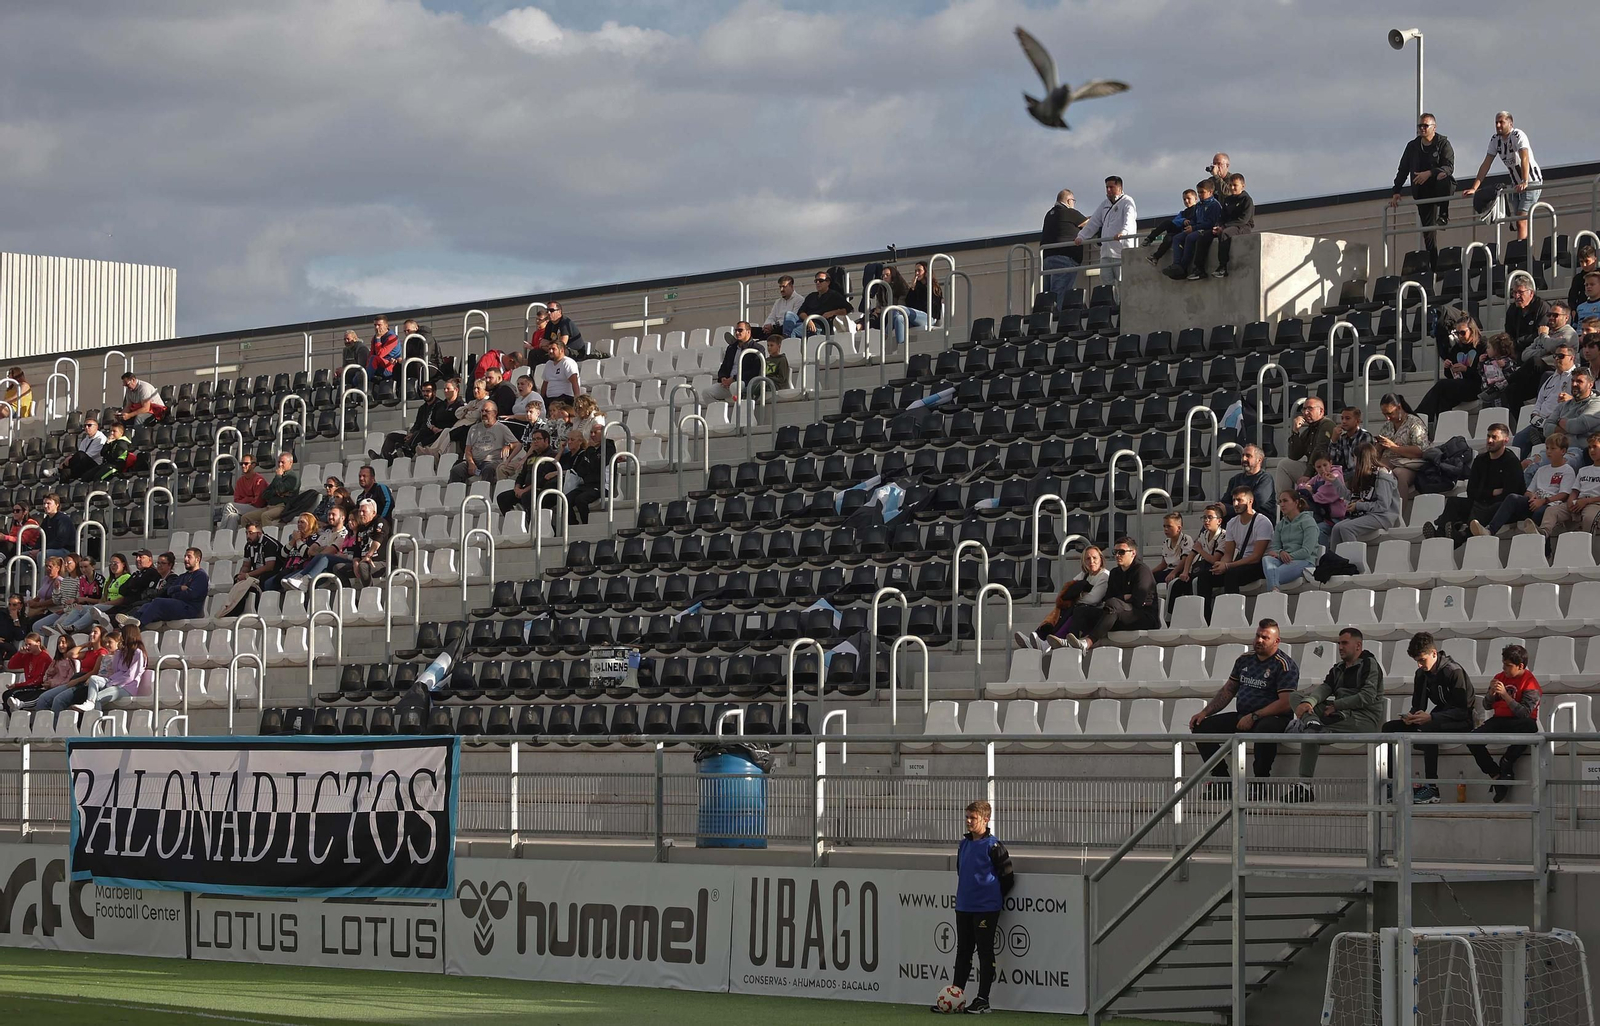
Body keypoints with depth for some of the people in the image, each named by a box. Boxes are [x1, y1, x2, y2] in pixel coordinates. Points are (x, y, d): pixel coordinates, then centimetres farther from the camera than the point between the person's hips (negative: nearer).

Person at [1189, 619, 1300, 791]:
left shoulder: (1285, 665, -7)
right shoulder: (1245, 659, 15)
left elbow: (1285, 703, -17)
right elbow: (1227, 690, 22)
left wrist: (1254, 717, -20)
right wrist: (1205, 712, 10)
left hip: (1272, 718, -7)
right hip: (1242, 717, 7)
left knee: (1264, 729, -44)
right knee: (1200, 726, -8)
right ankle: (1221, 779, -13)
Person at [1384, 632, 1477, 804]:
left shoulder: (1453, 671, -18)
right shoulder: (1422, 674, 6)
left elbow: (1462, 710, -22)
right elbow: (1418, 705, 13)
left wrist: (1430, 717, -32)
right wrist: (1412, 716, -13)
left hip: (1460, 721, -8)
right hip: (1438, 718, 8)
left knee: (1427, 729, -40)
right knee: (1389, 728, -3)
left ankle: (1431, 787, -39)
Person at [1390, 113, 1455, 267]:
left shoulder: (1443, 143, -2)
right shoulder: (1412, 146, 10)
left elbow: (1449, 167, -15)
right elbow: (1402, 170, 14)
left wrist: (1429, 173, -29)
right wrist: (1396, 192, 5)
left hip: (1440, 188, -4)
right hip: (1423, 193, 4)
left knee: (1444, 178, -39)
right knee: (1428, 230, 0)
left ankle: (1444, 214, -22)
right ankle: (1433, 265, 4)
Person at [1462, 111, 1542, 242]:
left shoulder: (1518, 136, -19)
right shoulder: (1495, 139, 2)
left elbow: (1525, 159, -33)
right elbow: (1486, 164, 2)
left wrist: (1525, 182, -46)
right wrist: (1474, 188, -5)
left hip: (1531, 182, -8)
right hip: (1516, 184, 8)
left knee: (1521, 220, -19)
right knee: (1517, 221, 3)